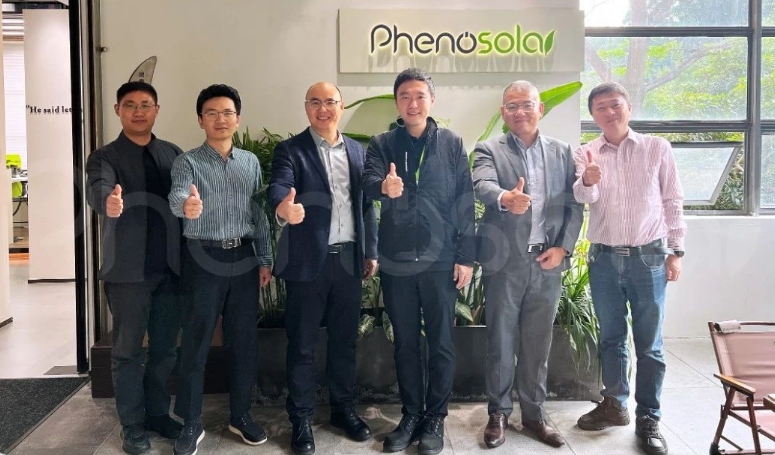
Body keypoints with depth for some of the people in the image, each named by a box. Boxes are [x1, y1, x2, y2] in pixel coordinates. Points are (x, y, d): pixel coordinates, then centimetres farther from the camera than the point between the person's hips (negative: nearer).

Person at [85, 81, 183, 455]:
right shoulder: (104, 157, -1)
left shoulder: (173, 154, 11)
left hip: (170, 267, 3)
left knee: (165, 348, 12)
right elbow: (96, 189, -23)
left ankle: (158, 413, 28)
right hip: (128, 269, -3)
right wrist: (108, 202, -45)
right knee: (128, 351, 6)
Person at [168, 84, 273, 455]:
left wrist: (265, 259, 7)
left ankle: (240, 414, 24)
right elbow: (176, 196, -22)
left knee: (244, 340, 9)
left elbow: (258, 214, 11)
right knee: (196, 341, 3)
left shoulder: (251, 162, 9)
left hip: (243, 257, 4)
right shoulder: (188, 162, -3)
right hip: (203, 258, -3)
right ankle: (191, 423, 15)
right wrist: (186, 205, -46)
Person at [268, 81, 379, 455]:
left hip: (349, 259, 4)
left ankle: (343, 408, 29)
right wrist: (283, 207, -44)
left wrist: (371, 251, 8)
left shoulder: (357, 151, 12)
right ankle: (301, 418, 18)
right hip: (308, 260, -4)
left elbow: (367, 204, 13)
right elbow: (279, 185, -22)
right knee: (302, 343, 5)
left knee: (344, 340, 14)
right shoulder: (290, 149, -2)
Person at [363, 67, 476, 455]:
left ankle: (435, 418, 21)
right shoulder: (382, 144, 5)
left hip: (441, 259, -1)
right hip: (396, 260, 1)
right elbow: (368, 181, -13)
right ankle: (411, 415, 26)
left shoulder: (452, 144, 3)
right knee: (405, 343, 11)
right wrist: (384, 186, -37)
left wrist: (466, 256, -5)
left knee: (441, 343, 6)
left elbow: (465, 202, 0)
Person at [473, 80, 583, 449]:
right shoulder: (489, 150, 0)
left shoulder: (562, 152, 10)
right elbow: (482, 185, -20)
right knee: (501, 343, 6)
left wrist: (563, 248, -5)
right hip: (504, 262, -2)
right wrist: (505, 198, -42)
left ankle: (534, 413, 25)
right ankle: (498, 413, 21)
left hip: (547, 262, 3)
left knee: (538, 344, 11)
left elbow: (574, 205, 8)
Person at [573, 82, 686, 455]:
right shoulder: (585, 154, 2)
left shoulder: (657, 148, -1)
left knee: (649, 344, 5)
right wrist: (587, 181, -36)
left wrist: (676, 251, -1)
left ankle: (648, 419, 16)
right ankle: (614, 404, 29)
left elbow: (673, 202, 2)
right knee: (611, 338, 14)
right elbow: (584, 197, -13)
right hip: (603, 258, 2)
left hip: (649, 256, -1)